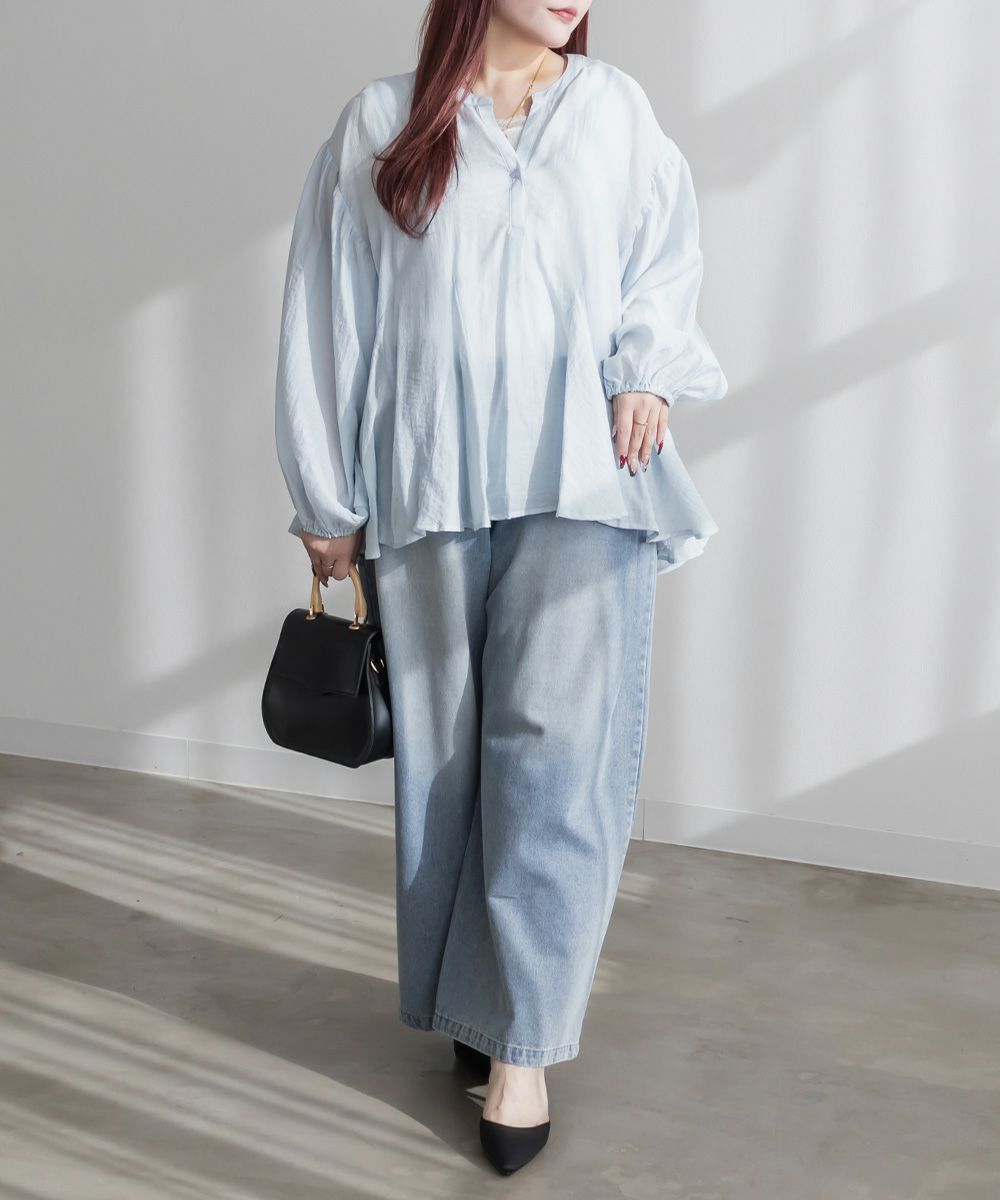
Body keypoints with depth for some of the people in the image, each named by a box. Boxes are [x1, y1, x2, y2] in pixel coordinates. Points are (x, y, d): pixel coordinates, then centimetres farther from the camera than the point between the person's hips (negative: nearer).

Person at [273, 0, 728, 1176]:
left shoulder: (617, 113, 10)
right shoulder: (383, 125, 6)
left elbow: (666, 260, 16)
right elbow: (330, 315, 6)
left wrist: (648, 373, -5)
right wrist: (328, 502, 5)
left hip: (583, 478, 0)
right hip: (430, 489, 0)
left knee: (557, 745, -9)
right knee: (446, 750, 6)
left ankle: (522, 1042, 0)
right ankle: (476, 998, 22)